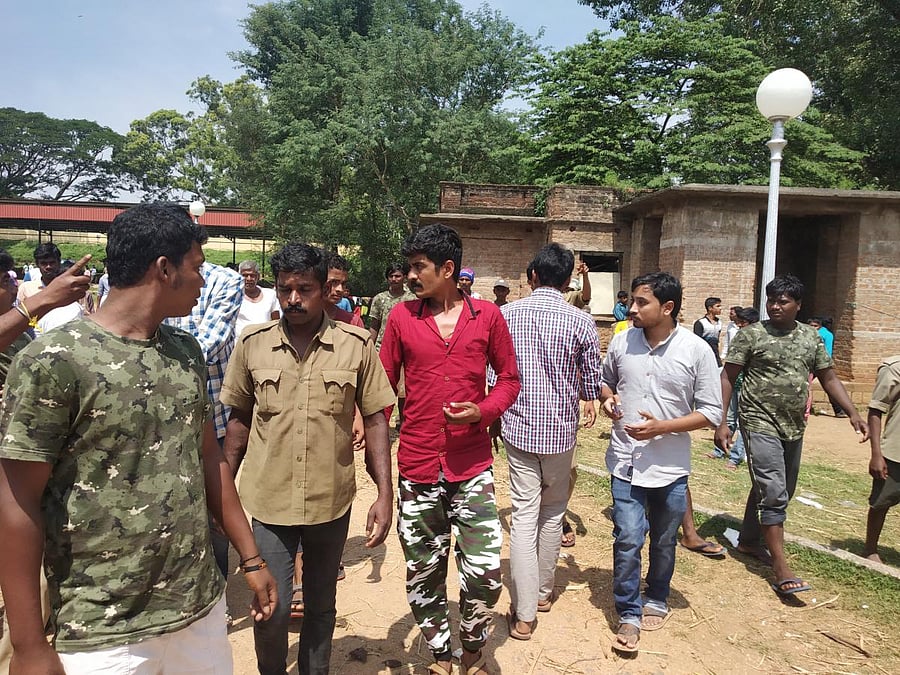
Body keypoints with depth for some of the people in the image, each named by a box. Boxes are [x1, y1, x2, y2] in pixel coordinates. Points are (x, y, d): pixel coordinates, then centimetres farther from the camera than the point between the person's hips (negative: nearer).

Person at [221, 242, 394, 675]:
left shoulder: (357, 345, -7)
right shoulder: (252, 344, -3)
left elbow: (375, 419, -3)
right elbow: (238, 420, 7)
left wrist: (385, 494, -8)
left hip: (332, 500, 0)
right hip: (269, 501, 0)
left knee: (321, 605, 18)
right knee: (272, 608, 5)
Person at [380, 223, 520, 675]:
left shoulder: (487, 315, 0)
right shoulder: (401, 316, 2)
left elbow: (509, 378, 7)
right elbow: (384, 384, 6)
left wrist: (482, 410, -12)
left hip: (472, 466, -1)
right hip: (417, 466, 1)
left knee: (484, 570, 1)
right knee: (424, 571, 13)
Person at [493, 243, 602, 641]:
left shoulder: (506, 315, -4)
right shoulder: (580, 322, -8)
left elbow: (492, 374, 1)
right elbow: (592, 380, 1)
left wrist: (496, 414, 16)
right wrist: (590, 404, 23)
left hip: (518, 426, 0)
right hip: (560, 429, 0)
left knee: (525, 515, 3)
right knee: (553, 511, 17)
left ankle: (523, 614, 6)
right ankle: (543, 591, 32)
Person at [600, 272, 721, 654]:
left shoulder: (696, 350, -10)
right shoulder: (621, 341, -3)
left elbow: (711, 412, -7)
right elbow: (606, 381, 16)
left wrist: (661, 427, -18)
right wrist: (607, 398, -8)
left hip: (670, 466, 0)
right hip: (626, 462, 1)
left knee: (663, 542, 17)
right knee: (627, 539, -4)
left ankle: (656, 600, 41)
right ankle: (628, 615, 15)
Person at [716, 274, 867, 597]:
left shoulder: (811, 337, 7)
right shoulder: (750, 335, -8)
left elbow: (829, 378, 11)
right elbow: (727, 378, -8)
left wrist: (853, 413, -2)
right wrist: (721, 422, -14)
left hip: (794, 428, 6)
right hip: (760, 425, -6)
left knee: (779, 492, 16)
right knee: (774, 493, -11)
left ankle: (749, 541, 35)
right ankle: (782, 569, -6)